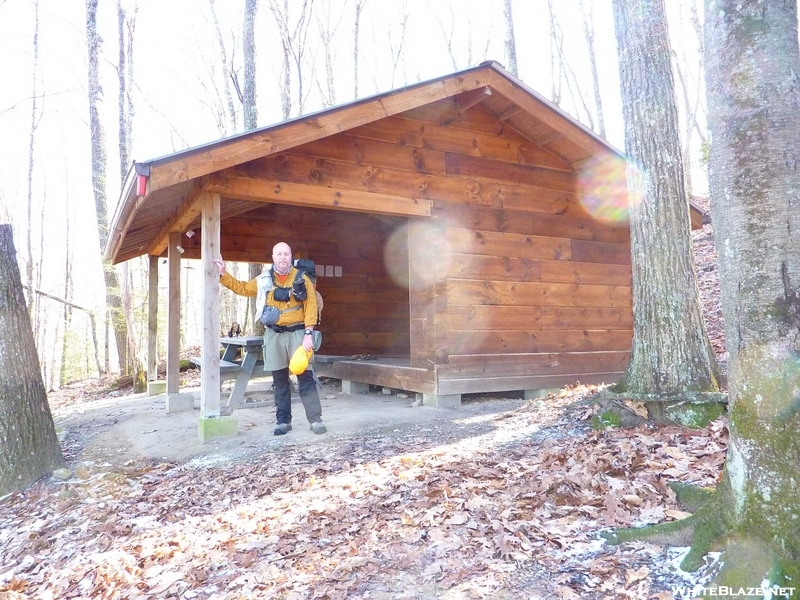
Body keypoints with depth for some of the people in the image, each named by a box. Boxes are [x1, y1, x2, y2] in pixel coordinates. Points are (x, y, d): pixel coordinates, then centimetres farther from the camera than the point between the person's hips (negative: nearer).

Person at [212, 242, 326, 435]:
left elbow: (310, 305, -6)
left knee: (305, 376, -3)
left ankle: (315, 419, 1)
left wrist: (308, 333, -13)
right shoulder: (264, 280, 8)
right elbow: (242, 288, 21)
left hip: (297, 332, -3)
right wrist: (224, 274, 11)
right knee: (279, 380, 8)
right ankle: (283, 421, 17)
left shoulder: (301, 278, -1)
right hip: (274, 335, 3)